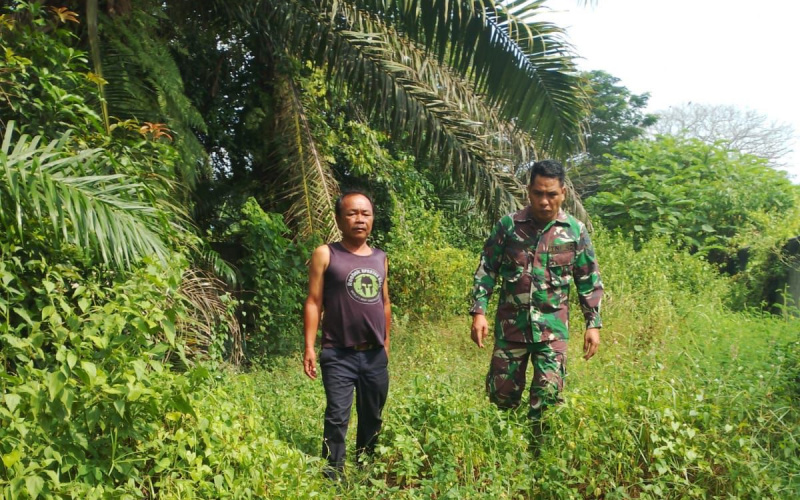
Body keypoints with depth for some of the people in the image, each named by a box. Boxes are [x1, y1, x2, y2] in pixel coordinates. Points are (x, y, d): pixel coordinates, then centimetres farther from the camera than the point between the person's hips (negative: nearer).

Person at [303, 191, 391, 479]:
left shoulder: (381, 258, 11)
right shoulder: (325, 255, -2)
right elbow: (314, 302, -5)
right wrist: (309, 347, -10)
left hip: (376, 355, 5)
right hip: (339, 355, -4)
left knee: (372, 420, 14)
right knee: (337, 419, -6)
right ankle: (333, 478, 3)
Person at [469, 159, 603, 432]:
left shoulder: (576, 231, -1)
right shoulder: (508, 225, -2)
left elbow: (590, 281, 6)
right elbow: (486, 269, 2)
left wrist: (593, 324, 1)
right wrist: (479, 311, -7)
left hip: (553, 327, 0)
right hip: (511, 324, 1)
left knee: (548, 395, -6)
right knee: (502, 393, 9)